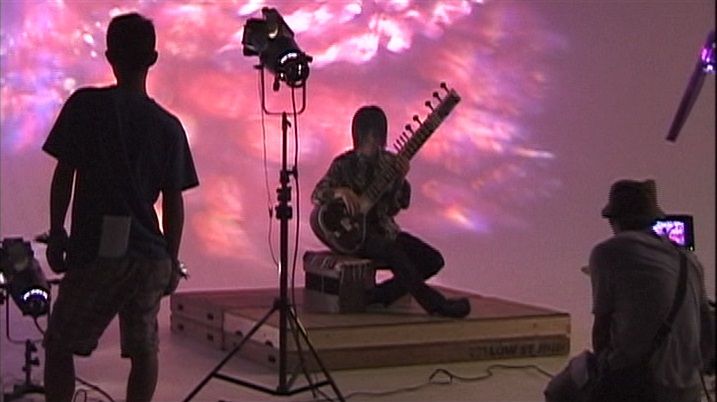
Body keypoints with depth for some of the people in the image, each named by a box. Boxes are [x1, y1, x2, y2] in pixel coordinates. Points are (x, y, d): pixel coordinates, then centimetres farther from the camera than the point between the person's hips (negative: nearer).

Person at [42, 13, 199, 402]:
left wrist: (56, 233, 7)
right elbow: (174, 200, 6)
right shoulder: (168, 125, 6)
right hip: (150, 254, 3)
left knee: (59, 345, 9)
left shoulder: (85, 105, -3)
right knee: (143, 348, 11)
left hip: (95, 251, -3)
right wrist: (172, 259, 13)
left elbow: (64, 175, -3)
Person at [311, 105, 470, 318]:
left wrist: (401, 178, -15)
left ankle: (379, 295, -8)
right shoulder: (344, 164, -5)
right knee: (395, 253, -35)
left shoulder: (389, 162, 6)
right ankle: (435, 303, -31)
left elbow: (399, 205, 2)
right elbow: (317, 195, -9)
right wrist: (340, 192, -29)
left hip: (384, 227, 6)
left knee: (433, 260, -10)